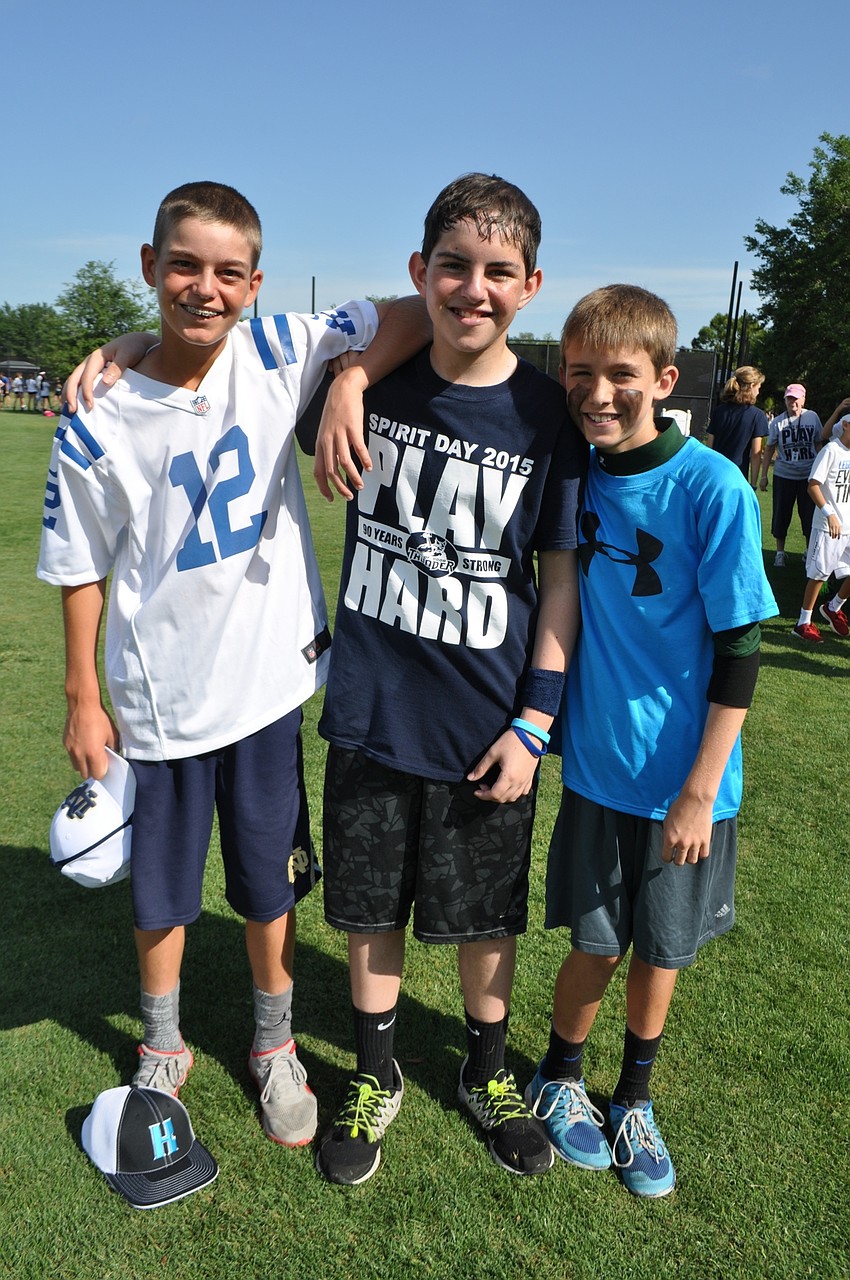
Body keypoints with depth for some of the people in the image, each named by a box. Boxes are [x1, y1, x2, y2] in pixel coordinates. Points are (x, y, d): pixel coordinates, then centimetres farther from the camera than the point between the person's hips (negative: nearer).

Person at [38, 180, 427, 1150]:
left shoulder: (277, 354, -7)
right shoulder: (98, 425, -10)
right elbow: (81, 569, -2)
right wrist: (83, 698, -1)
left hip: (267, 678, 1)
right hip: (158, 699, -1)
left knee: (270, 883, 16)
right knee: (159, 889, 17)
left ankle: (274, 1046, 41)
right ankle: (162, 1051, 43)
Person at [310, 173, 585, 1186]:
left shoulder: (548, 415, -7)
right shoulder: (374, 380, -4)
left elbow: (561, 575, -4)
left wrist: (533, 724, -7)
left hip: (487, 723, -1)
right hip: (371, 712, 1)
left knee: (483, 916, 15)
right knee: (371, 908, 15)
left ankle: (486, 1073, 41)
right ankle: (375, 1076, 39)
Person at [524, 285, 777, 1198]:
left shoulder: (713, 489, -17)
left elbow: (737, 651, -14)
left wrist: (699, 792, -13)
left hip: (684, 780, -2)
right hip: (597, 766, 2)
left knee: (661, 951, 15)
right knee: (596, 946, 12)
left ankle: (634, 1099, 40)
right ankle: (560, 1080, 39)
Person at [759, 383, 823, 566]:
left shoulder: (812, 417, 0)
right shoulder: (778, 422, -2)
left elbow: (818, 444, 9)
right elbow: (769, 449, 5)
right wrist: (764, 475, 3)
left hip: (809, 475, 0)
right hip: (783, 475, 0)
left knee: (809, 514, 5)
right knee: (781, 514, 5)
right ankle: (780, 552, 20)